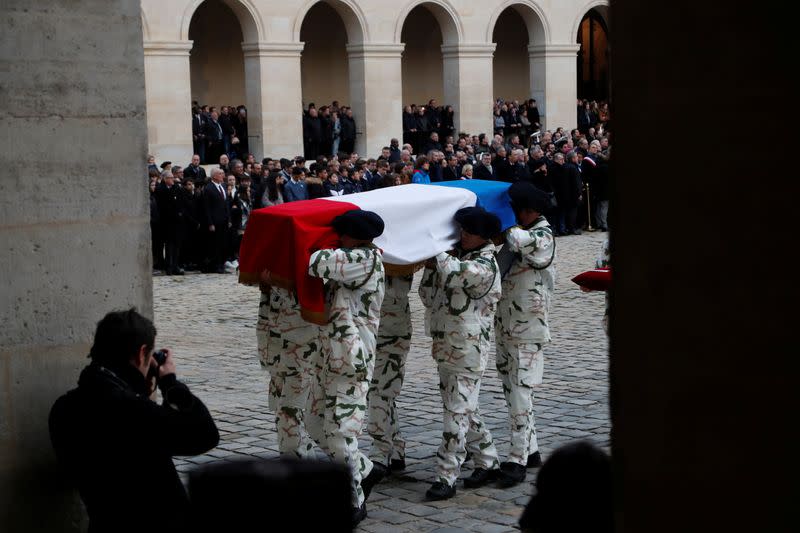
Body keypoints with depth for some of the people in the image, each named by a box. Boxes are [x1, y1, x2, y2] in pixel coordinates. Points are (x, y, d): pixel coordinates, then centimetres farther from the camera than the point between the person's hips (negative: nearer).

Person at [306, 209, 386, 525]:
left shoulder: (365, 259, -15)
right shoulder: (353, 260, 15)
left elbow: (316, 262, -23)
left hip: (352, 362, -10)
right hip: (333, 359, 10)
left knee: (339, 434, -6)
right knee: (317, 425, 18)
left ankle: (354, 504, 7)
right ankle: (364, 472, 36)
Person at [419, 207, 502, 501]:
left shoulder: (484, 266, -13)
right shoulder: (458, 258, 13)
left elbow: (453, 274, -29)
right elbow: (429, 298, 13)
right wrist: (430, 266, -2)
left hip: (468, 352, -9)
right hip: (445, 349, 9)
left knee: (457, 413, -8)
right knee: (465, 411, 16)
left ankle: (446, 477, -6)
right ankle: (488, 462, 28)